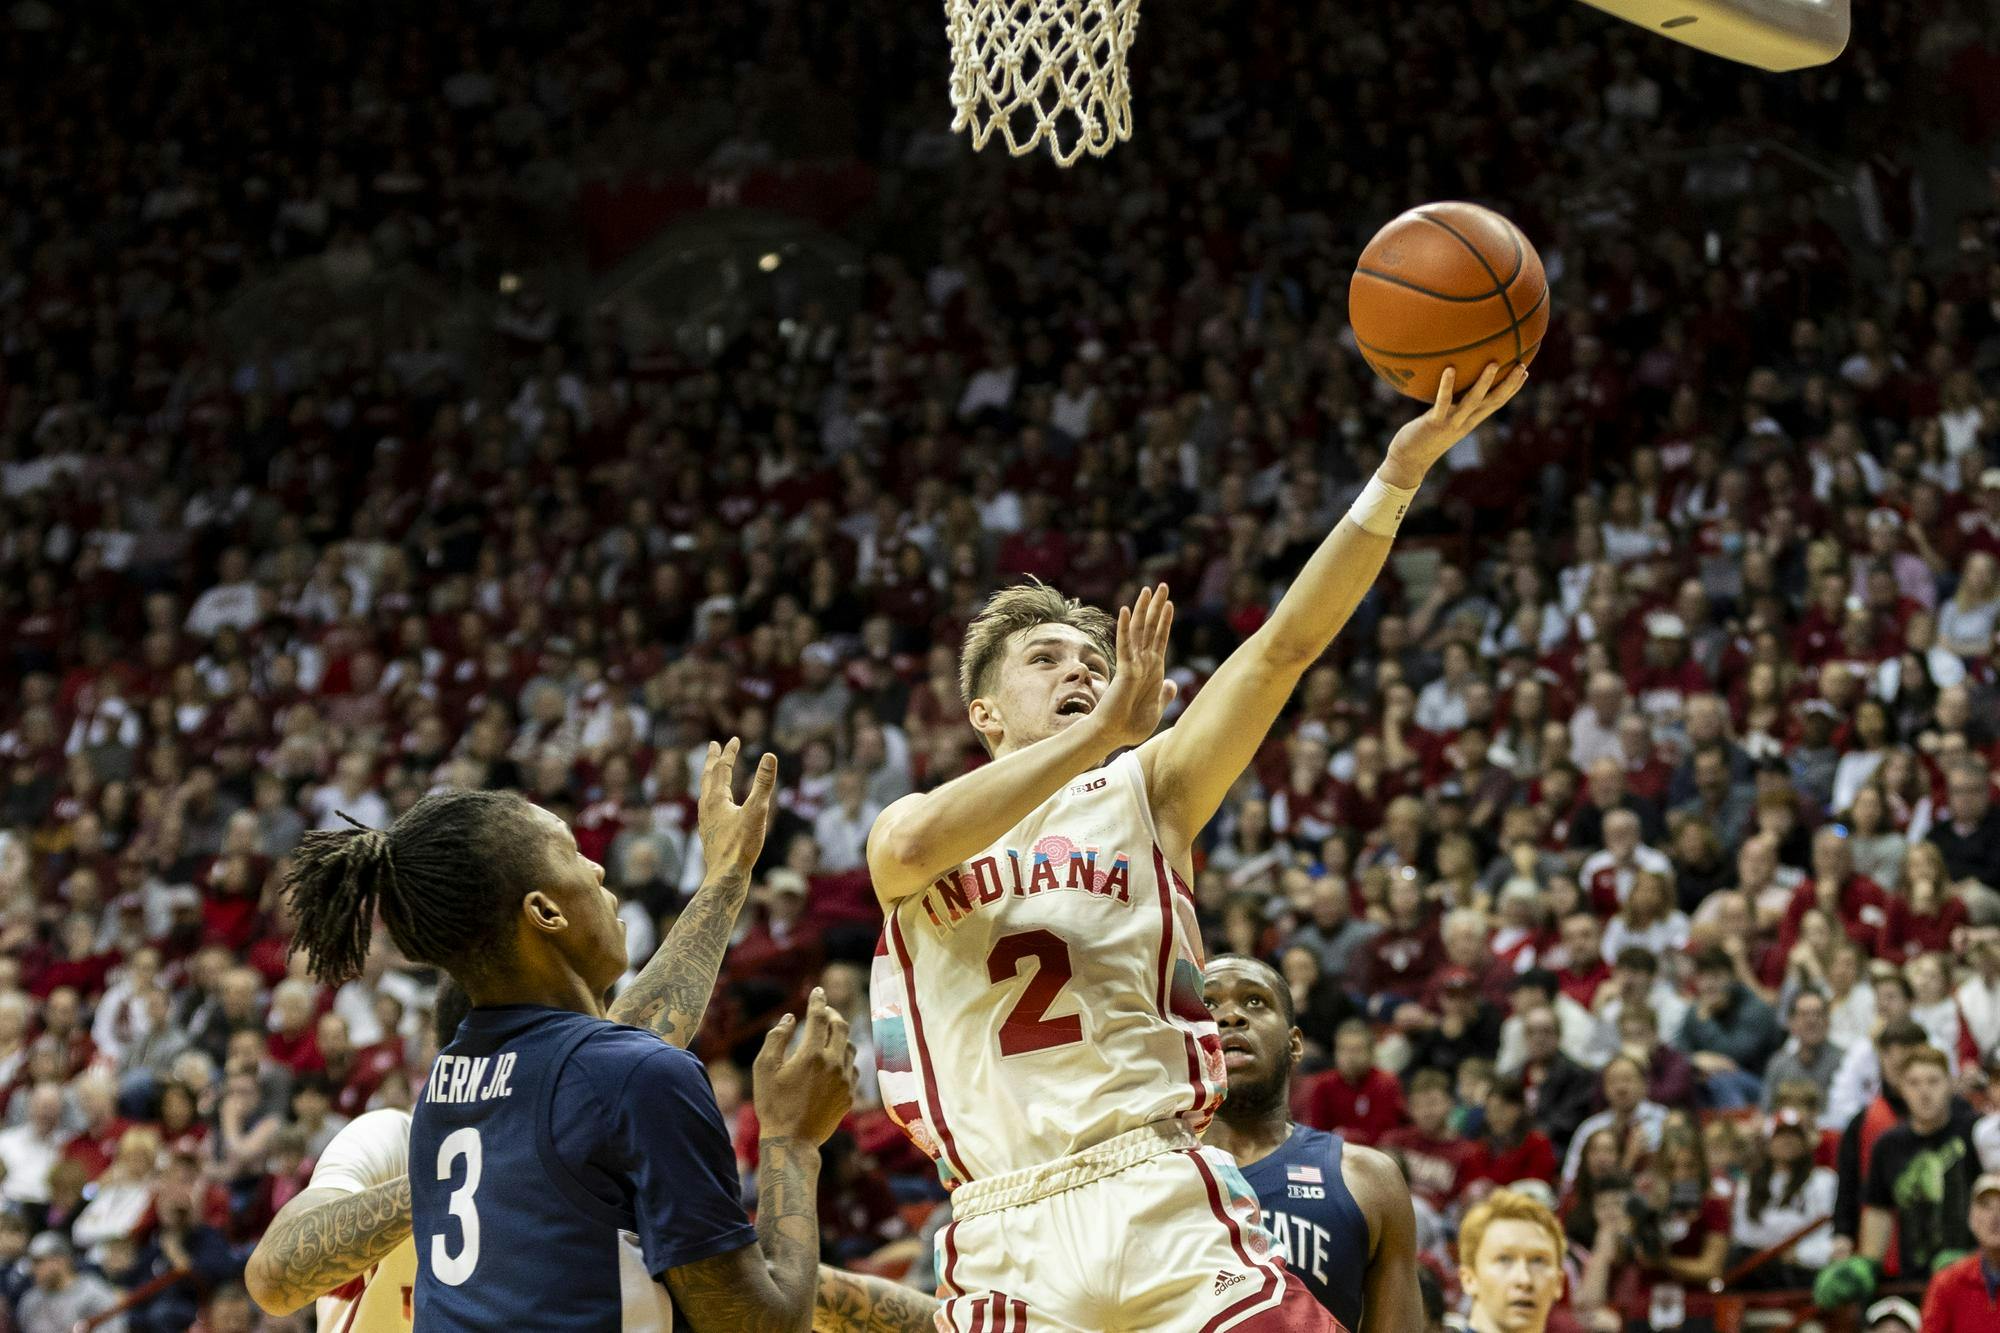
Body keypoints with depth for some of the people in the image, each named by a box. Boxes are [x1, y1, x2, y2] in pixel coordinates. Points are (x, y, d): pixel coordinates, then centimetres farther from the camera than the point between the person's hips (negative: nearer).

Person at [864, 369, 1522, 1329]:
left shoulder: (1143, 795, 15)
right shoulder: (908, 831, 13)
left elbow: (1287, 644, 3)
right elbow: (915, 846, -14)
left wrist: (1400, 472, -8)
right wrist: (1106, 732, -13)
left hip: (1168, 1217, 1)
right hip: (1007, 1253, 0)